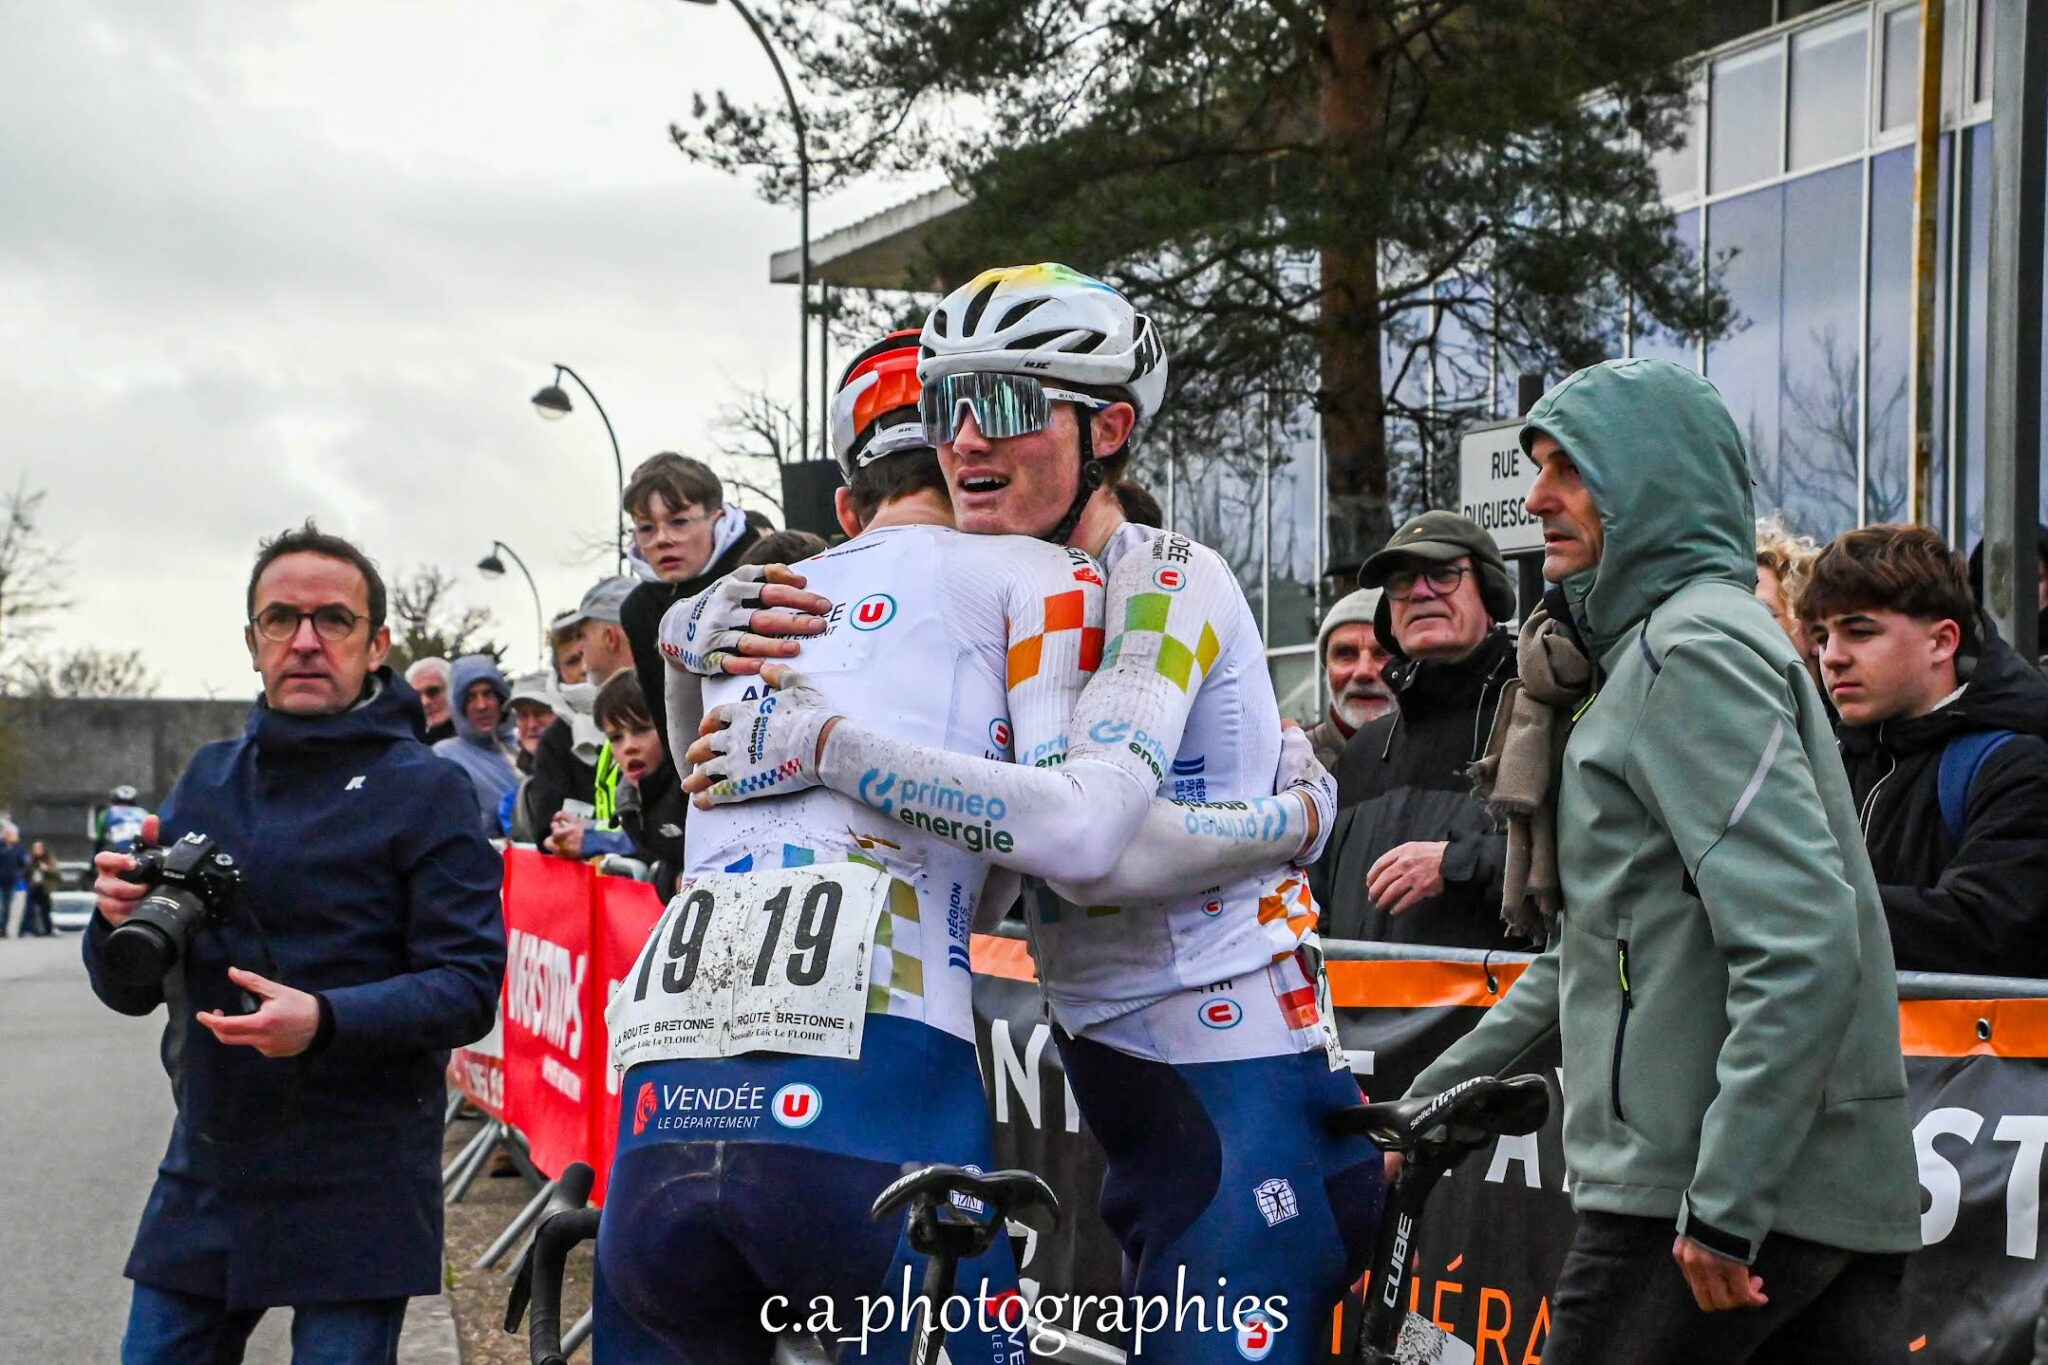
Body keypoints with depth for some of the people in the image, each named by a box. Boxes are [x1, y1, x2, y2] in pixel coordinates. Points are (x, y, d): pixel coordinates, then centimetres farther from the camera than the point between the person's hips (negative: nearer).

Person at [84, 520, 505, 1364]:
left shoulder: (425, 790, -5)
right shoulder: (207, 780, 11)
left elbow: (469, 987, -12)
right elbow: (129, 993, 11)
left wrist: (327, 1021, -27)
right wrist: (121, 922, -11)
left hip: (356, 1194, -5)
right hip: (204, 1179, 5)